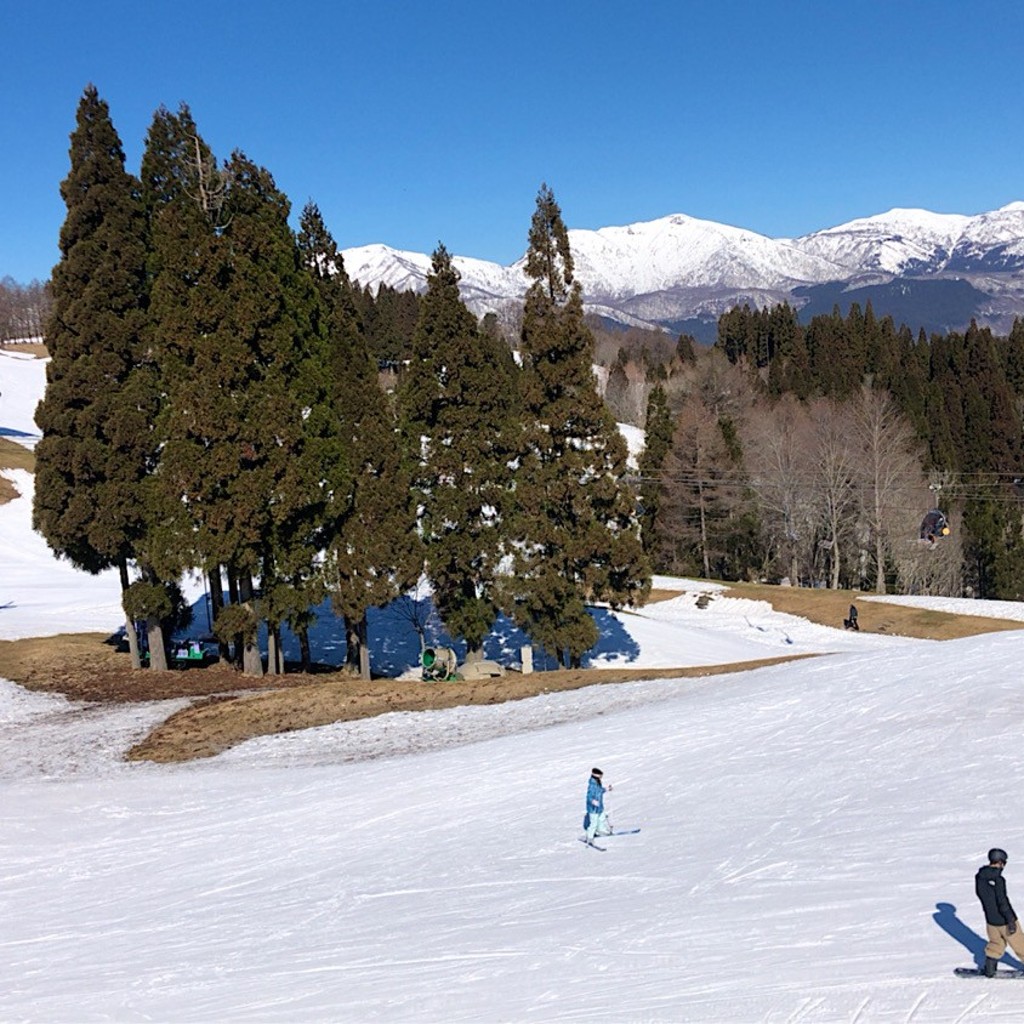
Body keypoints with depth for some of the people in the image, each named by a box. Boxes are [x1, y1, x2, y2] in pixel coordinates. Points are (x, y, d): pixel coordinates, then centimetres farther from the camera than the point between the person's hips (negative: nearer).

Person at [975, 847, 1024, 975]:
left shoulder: (979, 876, -2)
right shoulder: (997, 879, -27)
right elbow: (1003, 902, -24)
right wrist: (1011, 921, -16)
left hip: (990, 919, 7)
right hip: (1004, 920, -7)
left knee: (996, 943, 23)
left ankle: (989, 969, 24)